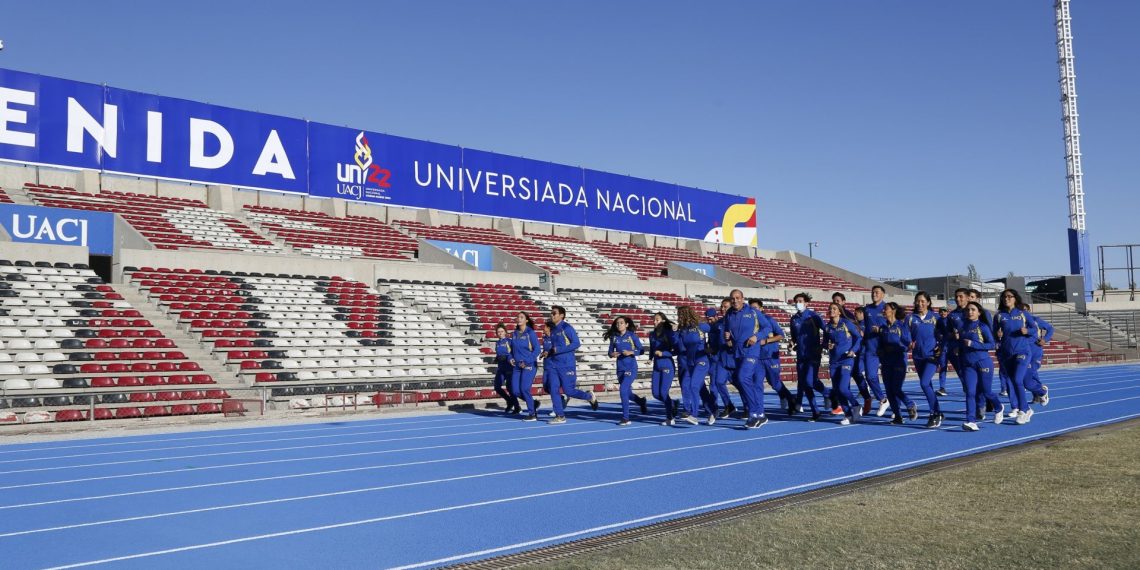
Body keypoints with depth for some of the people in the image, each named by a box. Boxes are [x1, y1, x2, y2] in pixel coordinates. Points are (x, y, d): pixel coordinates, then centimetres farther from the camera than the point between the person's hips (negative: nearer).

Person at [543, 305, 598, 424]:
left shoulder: (566, 328, -11)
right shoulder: (553, 330, 12)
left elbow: (577, 343, -18)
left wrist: (559, 350, -20)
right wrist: (549, 353, 5)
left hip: (566, 365, -7)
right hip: (553, 364, 7)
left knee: (568, 391, -4)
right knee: (553, 390, -1)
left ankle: (589, 396, 22)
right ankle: (560, 416, 6)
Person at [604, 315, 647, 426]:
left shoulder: (632, 335, -5)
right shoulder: (614, 337, 5)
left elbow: (641, 350, -3)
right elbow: (610, 351, 11)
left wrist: (631, 352, -18)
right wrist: (612, 354, -11)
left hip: (631, 367, -5)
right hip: (620, 368, 5)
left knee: (624, 390, -17)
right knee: (627, 393, 13)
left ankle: (625, 418, -8)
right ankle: (641, 401, 46)